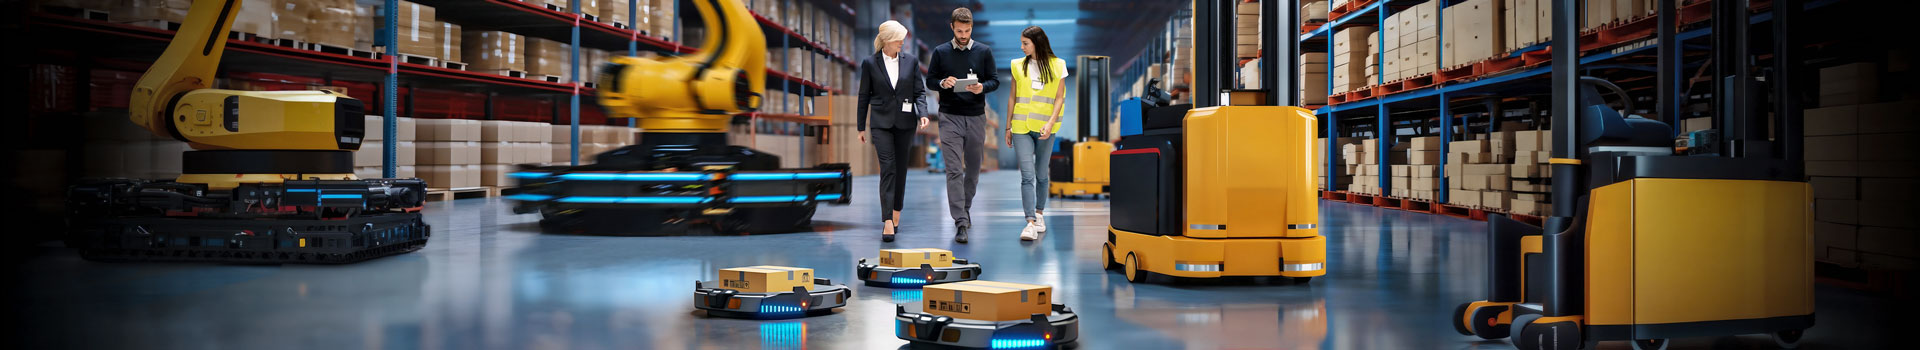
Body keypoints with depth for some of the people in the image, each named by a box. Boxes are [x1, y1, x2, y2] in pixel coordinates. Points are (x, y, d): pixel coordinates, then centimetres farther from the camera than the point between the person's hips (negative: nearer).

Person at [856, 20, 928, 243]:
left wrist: (923, 114, -11)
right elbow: (864, 96, 4)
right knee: (887, 169, -11)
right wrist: (861, 127, 5)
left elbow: (919, 92, 7)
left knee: (901, 169, 10)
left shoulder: (910, 61, 4)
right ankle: (887, 222, -15)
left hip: (904, 122, 3)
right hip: (881, 123, -2)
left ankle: (896, 213, 27)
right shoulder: (870, 63, -1)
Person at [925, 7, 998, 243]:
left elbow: (994, 82, 5)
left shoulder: (984, 52, 4)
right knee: (954, 170, -9)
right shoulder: (941, 52, 4)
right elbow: (929, 81, 7)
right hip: (950, 117, -2)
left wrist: (982, 87, -16)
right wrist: (943, 83, -14)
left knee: (973, 168, 12)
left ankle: (965, 208, 35)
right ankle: (960, 223, -11)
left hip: (976, 117, 2)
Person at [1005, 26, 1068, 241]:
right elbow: (1012, 97, 13)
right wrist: (1008, 127, 12)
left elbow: (1059, 98, 1)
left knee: (1041, 174, 9)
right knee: (1027, 175, -9)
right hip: (1021, 127, 1)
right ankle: (1031, 223, -15)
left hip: (1044, 128, -1)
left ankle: (1039, 214, 27)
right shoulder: (1018, 66, 9)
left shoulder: (1057, 66, 3)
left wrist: (1050, 123, -13)